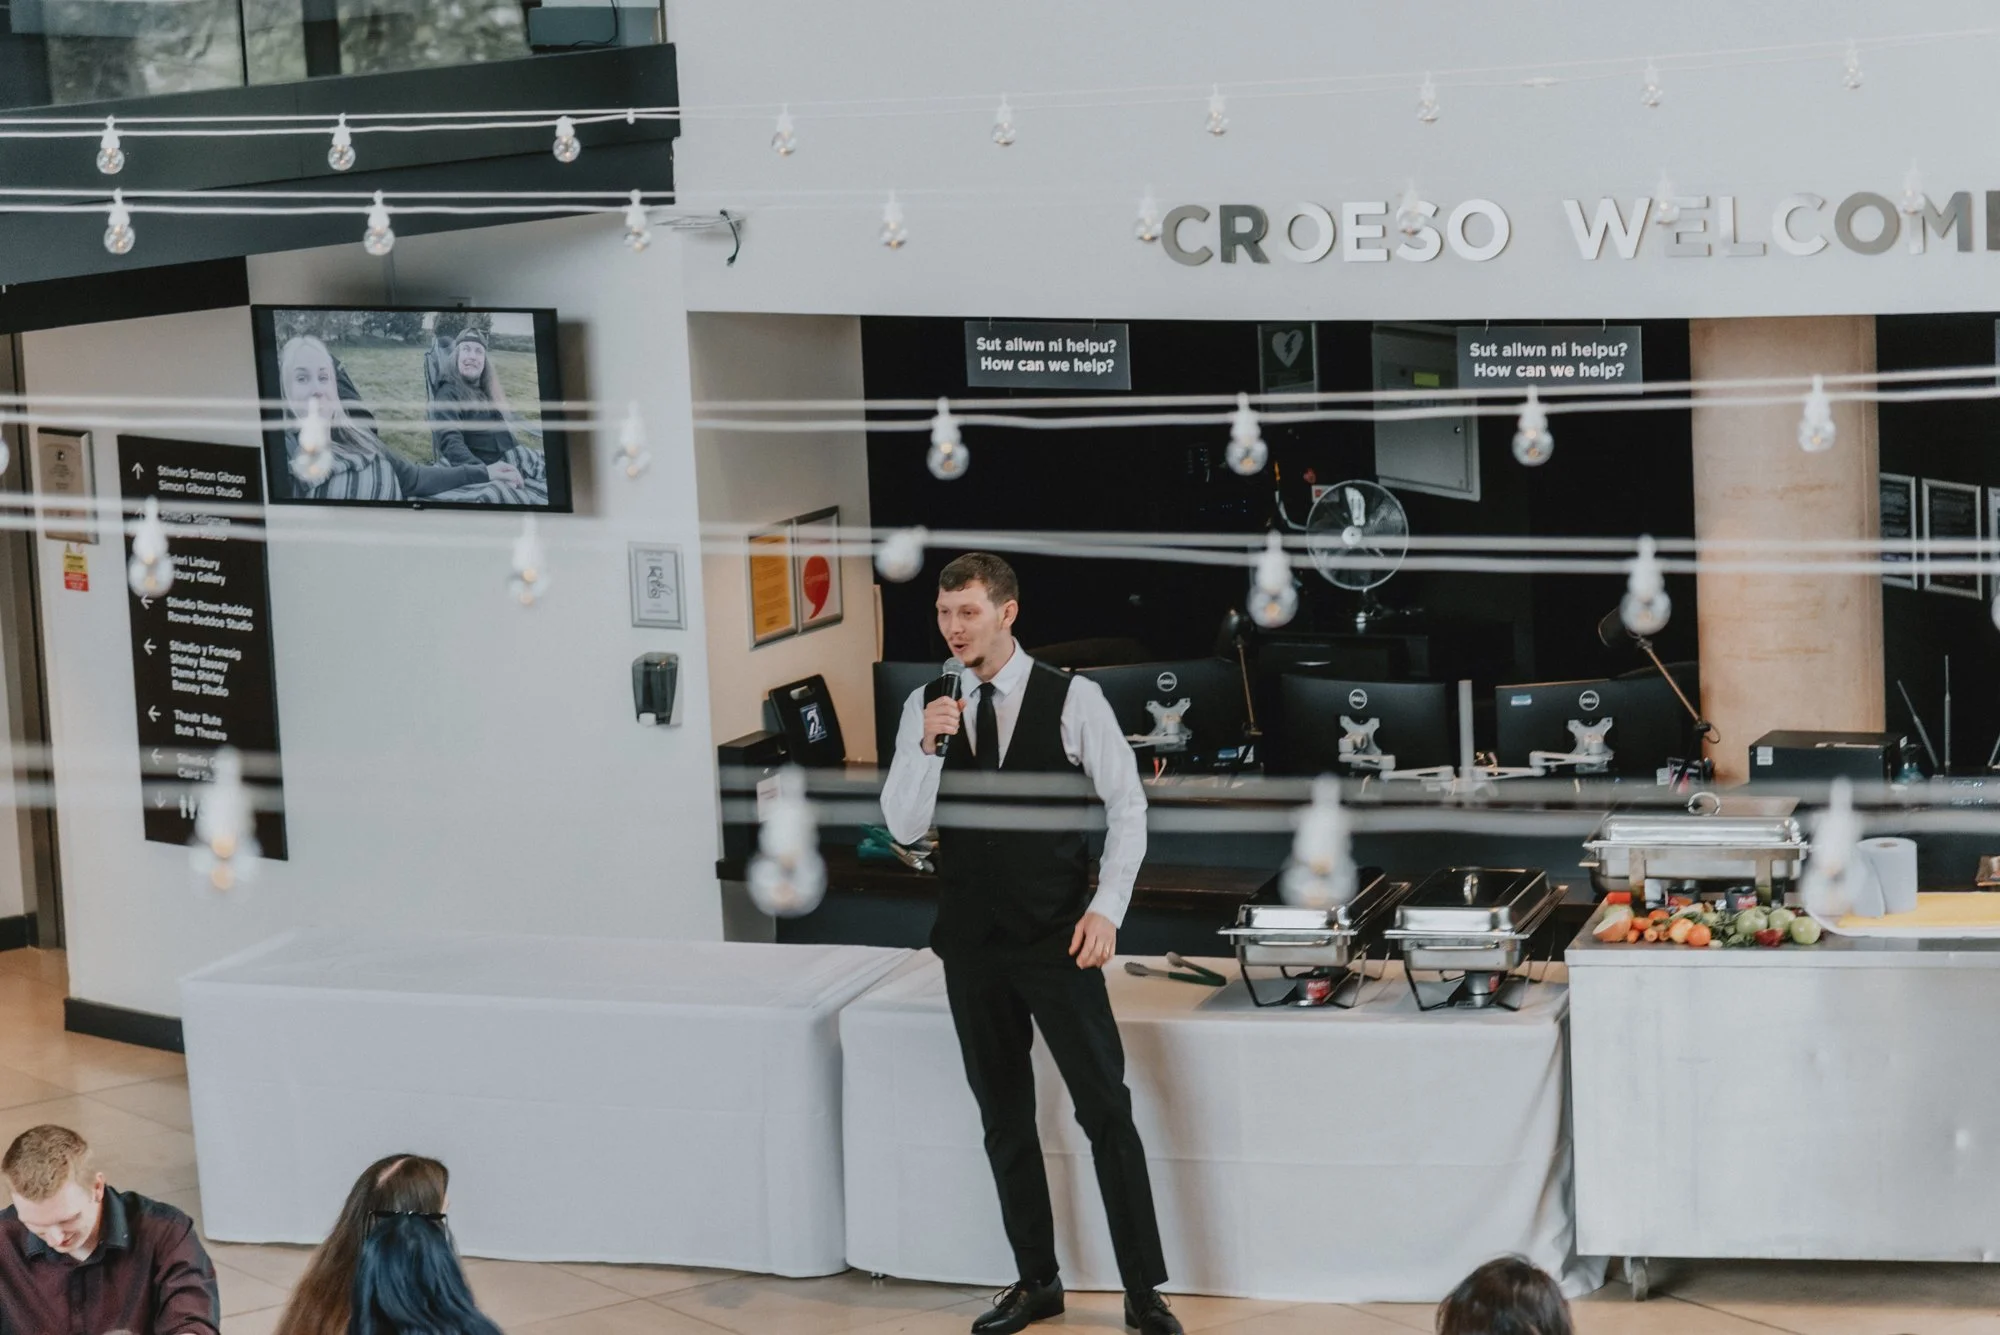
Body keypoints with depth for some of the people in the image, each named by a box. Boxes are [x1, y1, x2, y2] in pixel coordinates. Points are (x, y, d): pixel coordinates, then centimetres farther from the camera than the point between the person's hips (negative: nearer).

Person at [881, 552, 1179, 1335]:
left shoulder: (1073, 699, -7)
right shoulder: (925, 708, 1)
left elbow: (1127, 805, -2)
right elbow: (904, 827, -3)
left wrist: (1107, 908, -9)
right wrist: (928, 747, -19)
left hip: (1058, 937, -3)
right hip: (972, 940, 3)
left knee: (1105, 1107, -5)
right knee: (1003, 1116, 11)